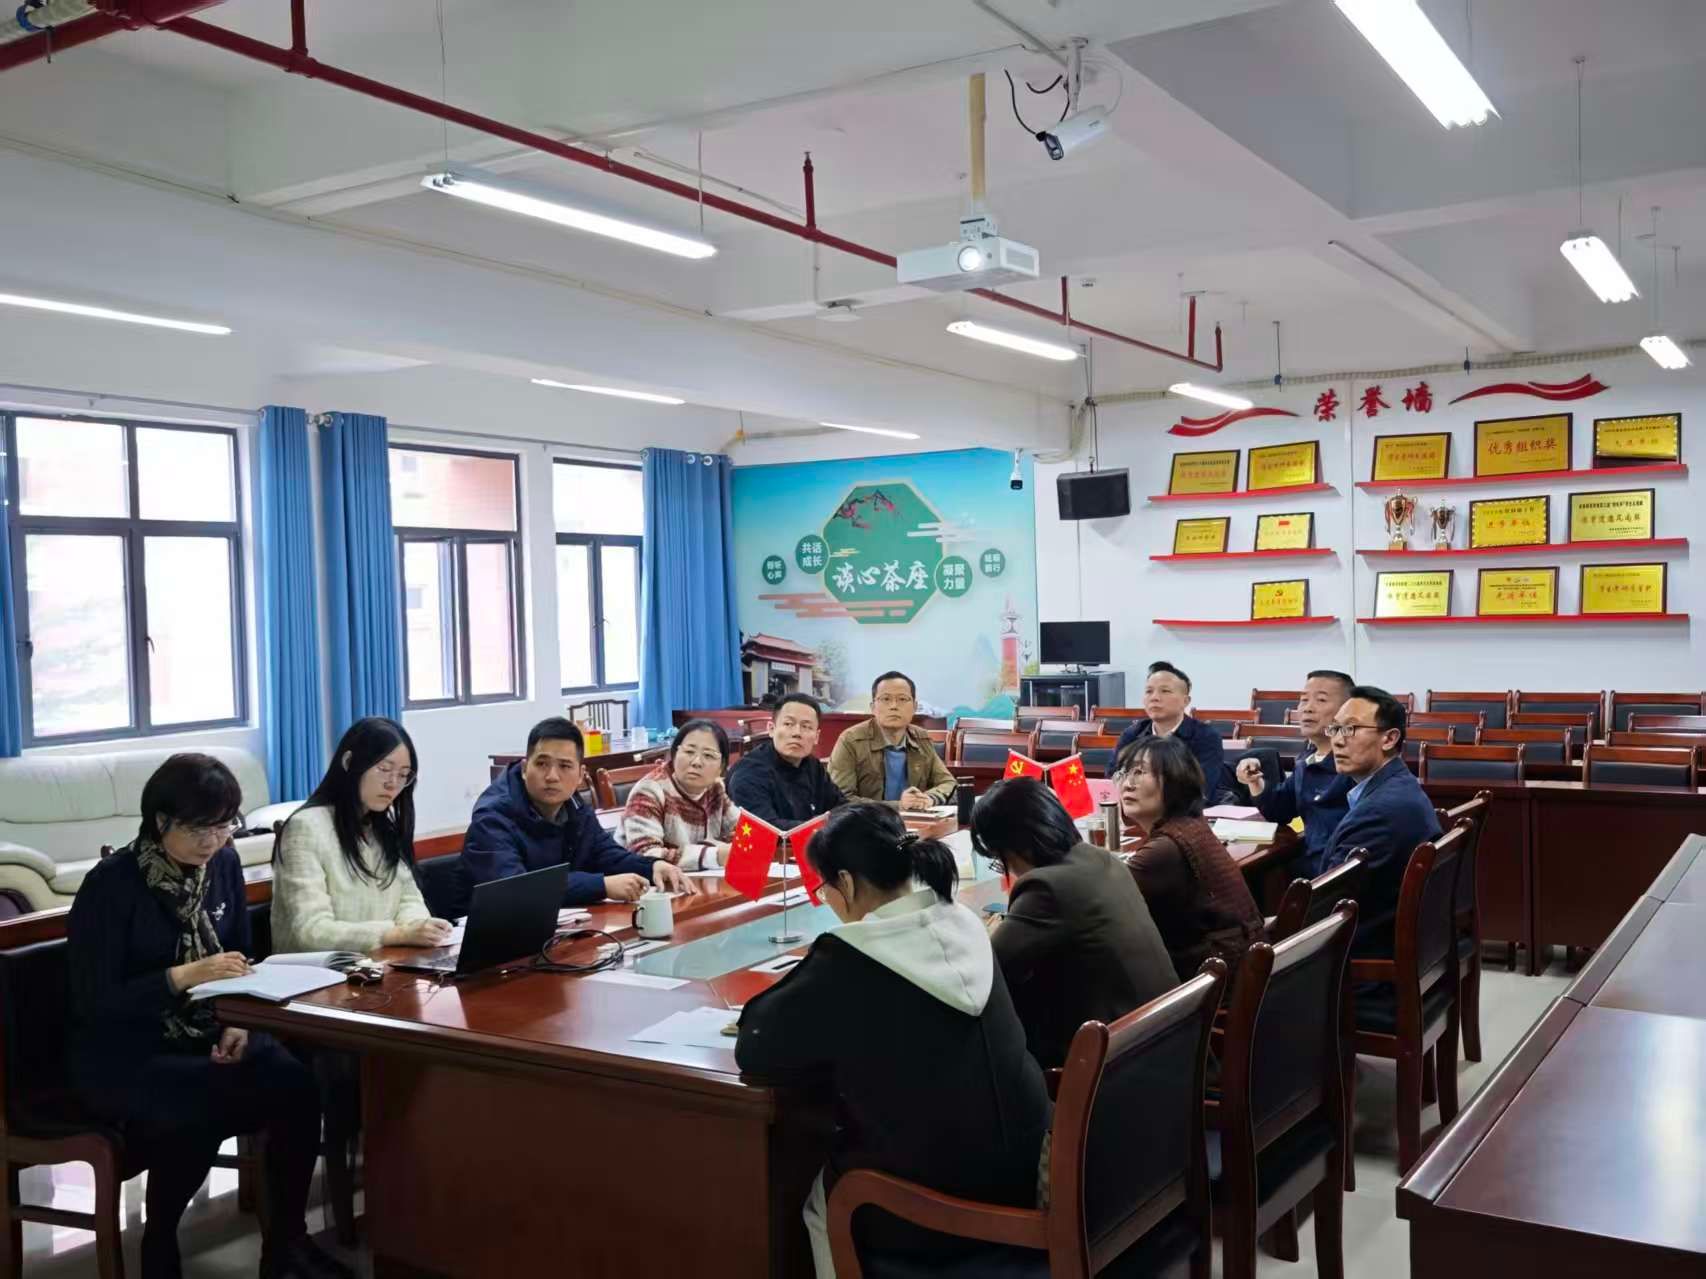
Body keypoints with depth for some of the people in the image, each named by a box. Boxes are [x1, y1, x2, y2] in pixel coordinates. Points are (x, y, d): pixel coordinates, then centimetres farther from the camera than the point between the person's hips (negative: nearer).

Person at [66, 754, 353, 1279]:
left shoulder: (223, 863, 2)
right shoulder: (111, 882, -15)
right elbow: (92, 1002, -15)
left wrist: (238, 1020, -6)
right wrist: (183, 976, -26)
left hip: (206, 1034, 5)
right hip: (123, 1053, -5)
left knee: (296, 1088, -23)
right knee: (194, 1115, -34)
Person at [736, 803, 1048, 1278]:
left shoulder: (847, 958, -21)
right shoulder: (963, 924, -1)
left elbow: (754, 1052, -9)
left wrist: (800, 991, 6)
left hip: (935, 1207, -6)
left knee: (819, 1203, 26)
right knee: (834, 1173, 30)